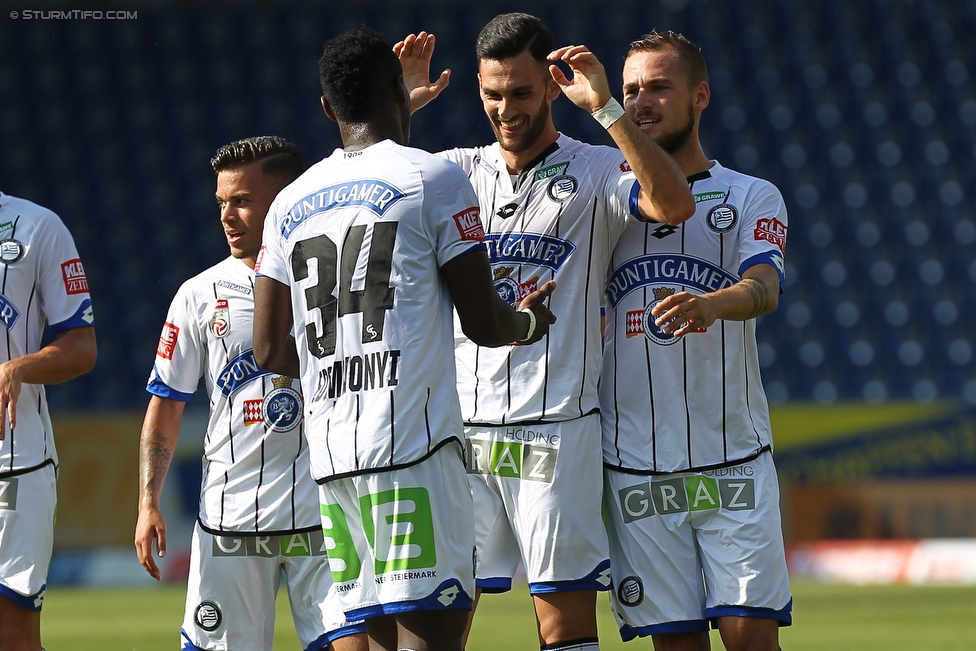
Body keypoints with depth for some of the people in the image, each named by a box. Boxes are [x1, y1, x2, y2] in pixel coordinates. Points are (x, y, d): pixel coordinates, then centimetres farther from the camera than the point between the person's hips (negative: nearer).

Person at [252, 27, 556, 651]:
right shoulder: (435, 179, -1)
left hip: (330, 450, 6)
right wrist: (529, 322, 21)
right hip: (413, 446, -6)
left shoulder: (291, 203, 15)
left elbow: (271, 351, 16)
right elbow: (484, 324, -1)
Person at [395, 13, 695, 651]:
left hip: (557, 428, -4)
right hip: (460, 429, 4)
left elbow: (675, 206, -17)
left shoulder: (595, 171, 2)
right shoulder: (460, 172, 14)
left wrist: (605, 107, -20)